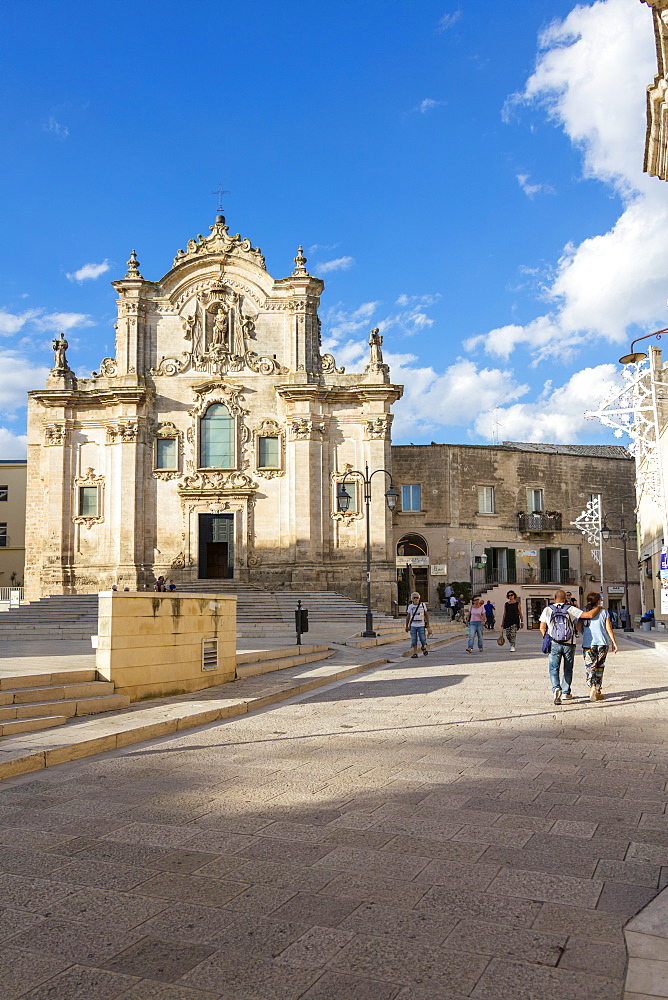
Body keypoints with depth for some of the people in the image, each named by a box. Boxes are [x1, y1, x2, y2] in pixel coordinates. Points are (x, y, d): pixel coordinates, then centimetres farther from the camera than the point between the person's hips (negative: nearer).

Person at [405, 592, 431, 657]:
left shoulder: (423, 605, 1)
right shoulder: (410, 606, 2)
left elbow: (426, 614, 7)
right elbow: (408, 616, 9)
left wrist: (428, 624, 4)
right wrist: (407, 626, 9)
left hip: (421, 625, -1)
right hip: (413, 625, 1)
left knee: (422, 639, -4)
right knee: (414, 640, -2)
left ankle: (423, 648, 26)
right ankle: (414, 654, 5)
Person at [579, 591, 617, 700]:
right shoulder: (604, 612, 3)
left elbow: (578, 627, -3)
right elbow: (609, 629, 1)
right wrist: (613, 642, 6)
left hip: (588, 643, 0)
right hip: (602, 642, 0)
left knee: (590, 667, -2)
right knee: (600, 667, 11)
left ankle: (592, 688, -24)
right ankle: (598, 692, 16)